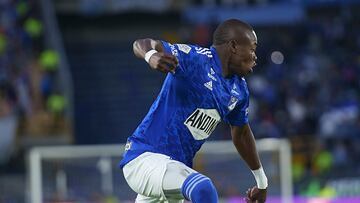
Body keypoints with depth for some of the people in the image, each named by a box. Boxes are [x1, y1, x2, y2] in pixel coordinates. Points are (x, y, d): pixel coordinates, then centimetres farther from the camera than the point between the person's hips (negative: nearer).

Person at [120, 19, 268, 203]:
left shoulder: (239, 90, 10)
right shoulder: (197, 59, -14)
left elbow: (241, 133, 26)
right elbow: (143, 44, -23)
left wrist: (261, 181, 34)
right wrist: (151, 56, -49)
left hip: (178, 166, 9)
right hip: (145, 158, -9)